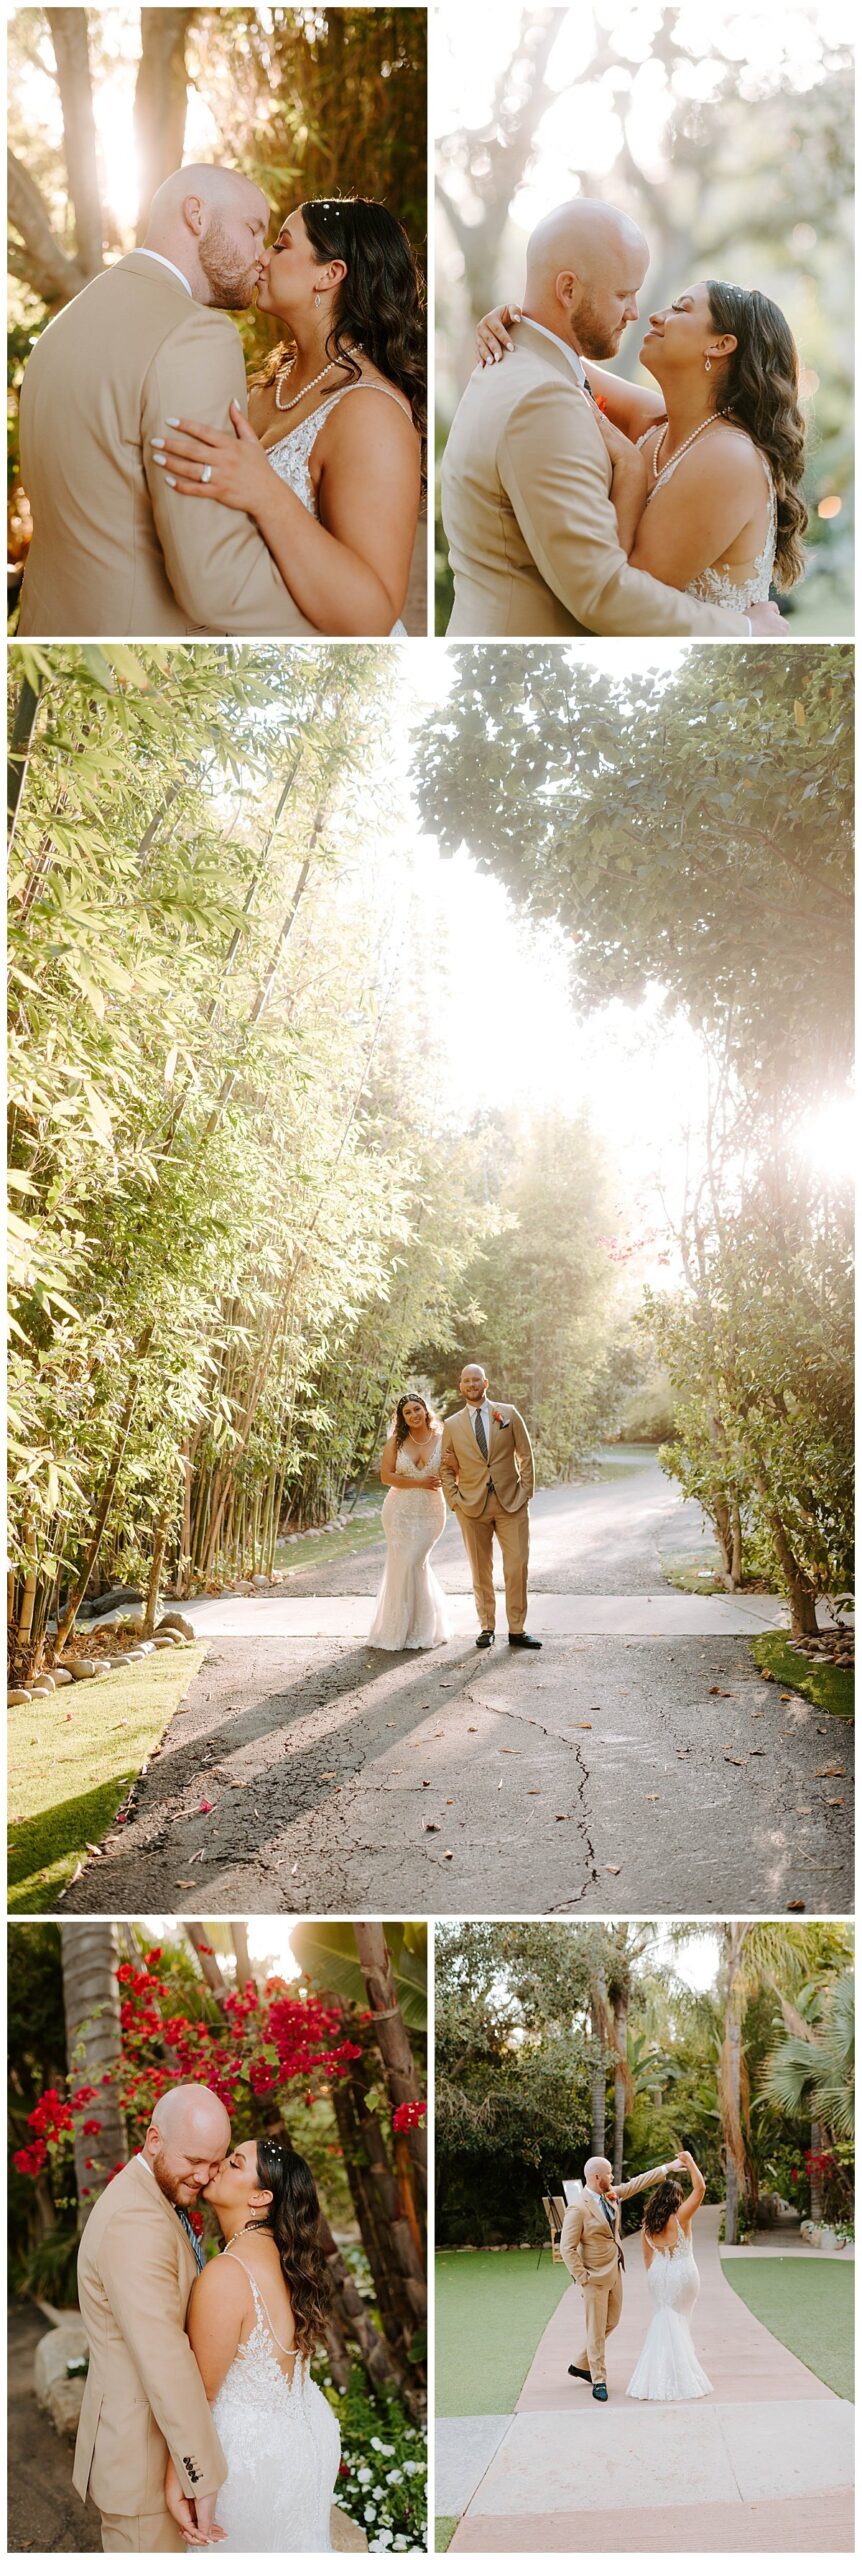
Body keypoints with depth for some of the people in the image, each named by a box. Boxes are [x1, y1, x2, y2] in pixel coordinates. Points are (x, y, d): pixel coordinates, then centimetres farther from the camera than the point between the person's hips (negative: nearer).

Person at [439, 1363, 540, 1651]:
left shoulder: (509, 1413, 5)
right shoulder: (452, 1425, 6)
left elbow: (525, 1455, 7)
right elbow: (446, 1468, 10)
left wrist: (526, 1492, 0)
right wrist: (454, 1501, -1)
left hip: (511, 1502, -1)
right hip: (472, 1507, 1)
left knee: (517, 1566, -4)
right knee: (480, 1570, 5)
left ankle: (517, 1630, 4)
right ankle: (486, 1627, 14)